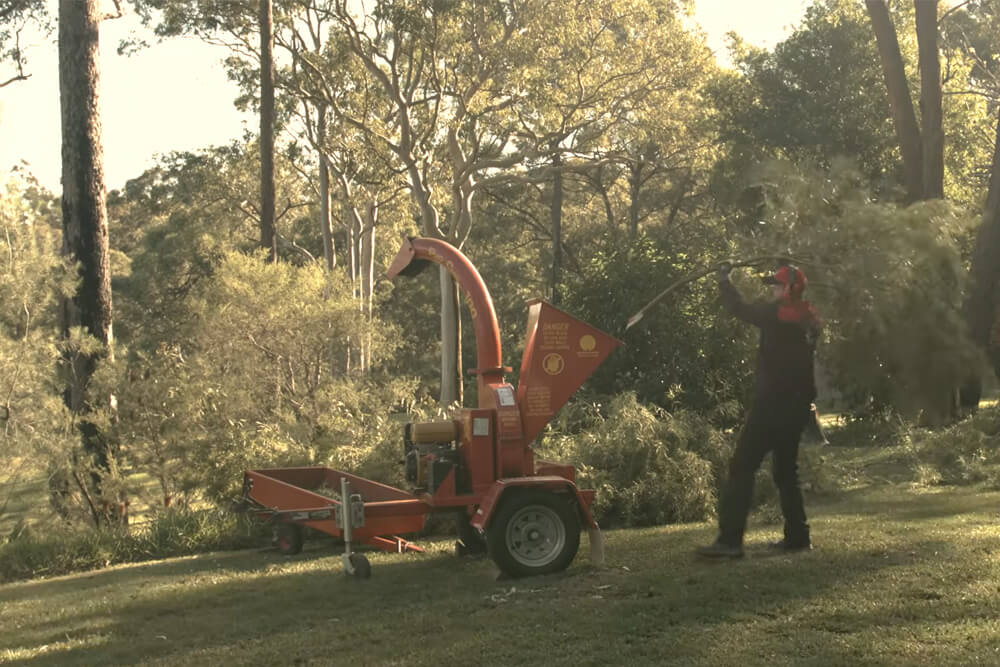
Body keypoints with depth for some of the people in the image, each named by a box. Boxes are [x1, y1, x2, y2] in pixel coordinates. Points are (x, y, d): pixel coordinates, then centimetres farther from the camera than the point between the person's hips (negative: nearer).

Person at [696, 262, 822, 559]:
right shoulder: (810, 319, 11)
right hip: (797, 406, 8)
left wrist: (723, 279, 9)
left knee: (742, 467, -9)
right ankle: (797, 535, 19)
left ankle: (730, 540, -15)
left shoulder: (777, 313, -11)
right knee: (786, 470, 19)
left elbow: (739, 308, -4)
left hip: (771, 404, -8)